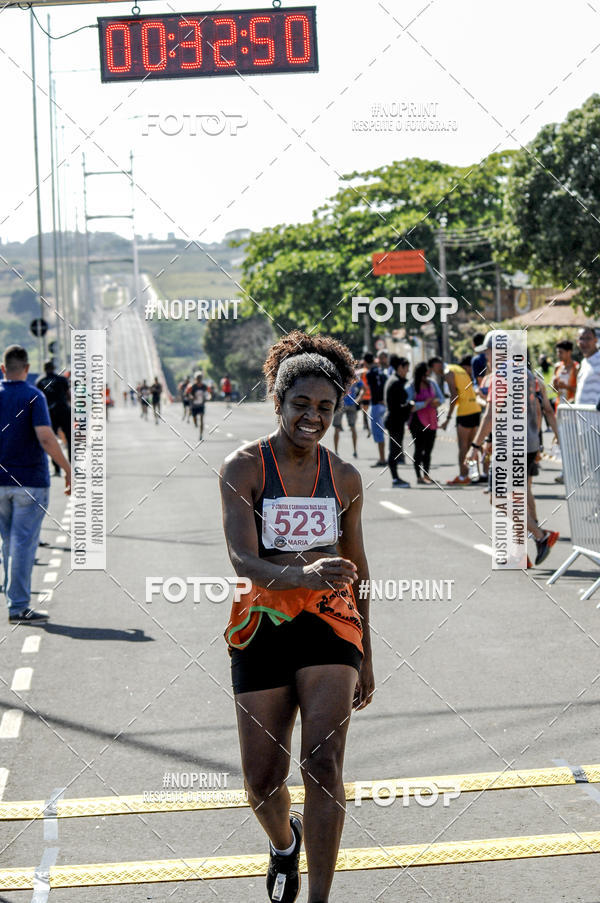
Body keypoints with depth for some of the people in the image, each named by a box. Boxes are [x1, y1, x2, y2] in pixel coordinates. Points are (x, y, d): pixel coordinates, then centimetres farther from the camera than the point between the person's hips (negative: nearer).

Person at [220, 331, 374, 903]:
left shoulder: (344, 479, 6)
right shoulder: (243, 469, -6)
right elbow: (242, 560, -18)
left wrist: (365, 658, 19)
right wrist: (302, 574, -39)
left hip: (330, 621, 1)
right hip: (263, 625, -1)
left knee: (323, 762, -15)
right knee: (262, 781, 5)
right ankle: (284, 840, 41)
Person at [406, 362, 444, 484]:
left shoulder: (432, 383, 9)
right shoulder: (411, 387, -9)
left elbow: (441, 398, 13)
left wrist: (437, 402, -10)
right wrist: (425, 403, -23)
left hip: (431, 420, 6)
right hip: (418, 420, -6)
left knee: (428, 449, 9)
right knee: (419, 448, -5)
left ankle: (426, 475, 18)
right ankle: (419, 476, 0)